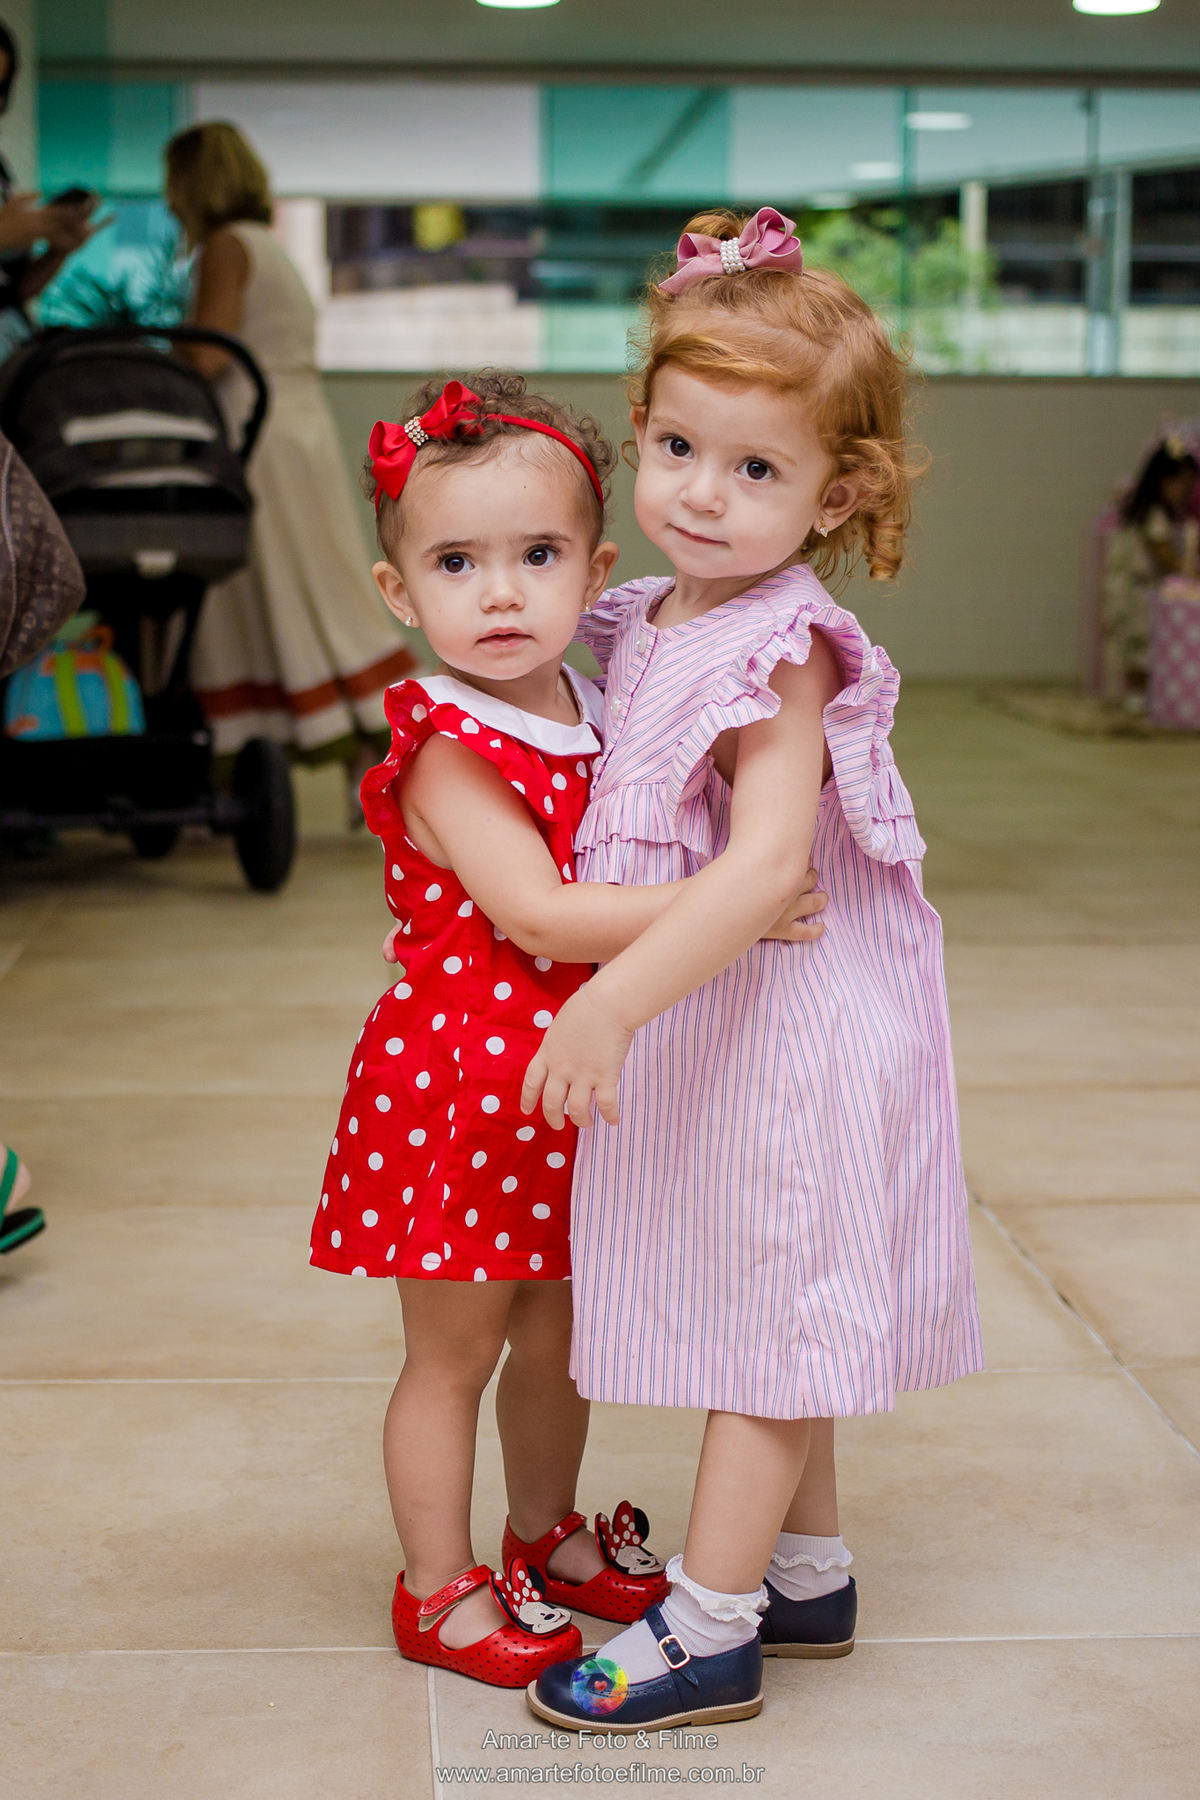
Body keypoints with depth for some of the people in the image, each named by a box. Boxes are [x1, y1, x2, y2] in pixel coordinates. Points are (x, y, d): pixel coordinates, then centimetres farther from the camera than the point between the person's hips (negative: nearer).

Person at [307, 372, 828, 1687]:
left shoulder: (596, 719, 4)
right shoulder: (448, 753, -20)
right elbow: (537, 914, -29)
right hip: (460, 1084, -7)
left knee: (559, 1334, 21)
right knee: (453, 1351, 7)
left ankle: (547, 1533, 41)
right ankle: (439, 1590, 22)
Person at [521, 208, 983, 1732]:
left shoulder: (782, 652, -21)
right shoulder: (652, 623, 6)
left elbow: (763, 864, -33)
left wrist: (611, 1004, -37)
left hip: (775, 1030, -9)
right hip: (700, 1024, 9)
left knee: (767, 1313, 2)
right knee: (770, 1312, 20)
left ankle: (707, 1632, 13)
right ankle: (809, 1573, 36)